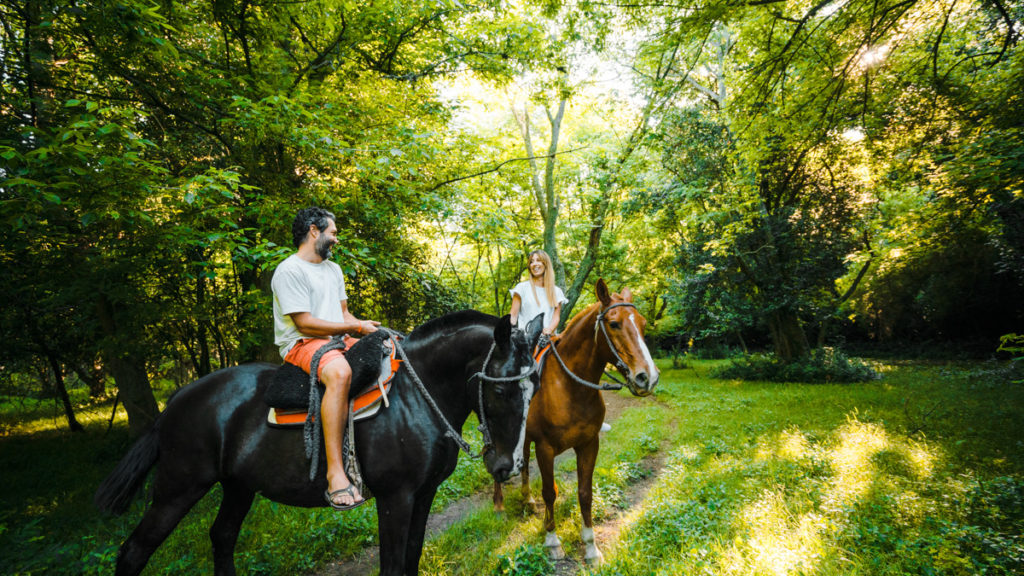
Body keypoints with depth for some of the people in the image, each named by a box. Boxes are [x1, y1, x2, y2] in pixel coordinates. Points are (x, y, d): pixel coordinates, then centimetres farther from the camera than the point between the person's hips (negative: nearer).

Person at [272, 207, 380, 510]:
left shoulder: (333, 269, 19)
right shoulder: (289, 270, -9)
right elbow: (305, 323, -16)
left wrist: (369, 329, 1)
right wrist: (356, 328, -14)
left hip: (338, 340, 9)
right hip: (301, 345, -9)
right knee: (339, 372, -40)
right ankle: (335, 471, -40)